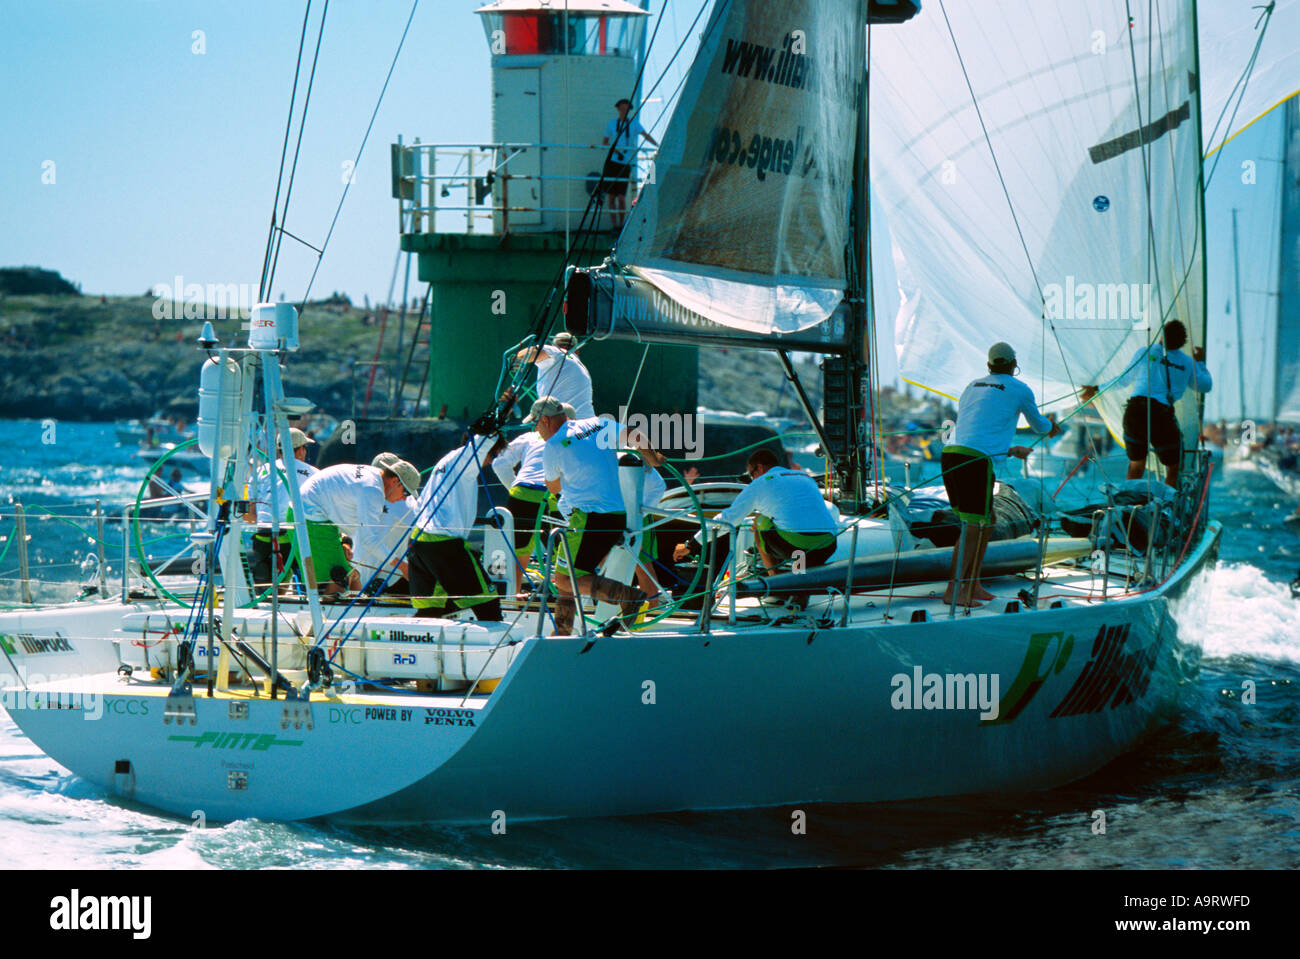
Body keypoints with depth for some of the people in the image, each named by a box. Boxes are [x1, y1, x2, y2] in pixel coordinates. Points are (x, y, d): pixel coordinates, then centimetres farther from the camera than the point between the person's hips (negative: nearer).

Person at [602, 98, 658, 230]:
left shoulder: (634, 123, 6)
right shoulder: (611, 124, 10)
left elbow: (645, 135, -5)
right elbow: (604, 142, 13)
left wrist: (658, 146, -19)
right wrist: (612, 148, -8)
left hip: (625, 164, -1)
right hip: (611, 161, 1)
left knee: (621, 197, -8)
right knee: (612, 196, 1)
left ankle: (622, 223, 8)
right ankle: (615, 224, 10)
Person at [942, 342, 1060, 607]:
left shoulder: (972, 386, 26)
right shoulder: (1020, 390, 9)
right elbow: (1038, 424, 27)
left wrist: (1009, 451, 48)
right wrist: (1051, 428, 52)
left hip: (950, 455, 7)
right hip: (976, 462, -7)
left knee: (987, 522, 19)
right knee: (973, 528, -8)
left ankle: (972, 585, 19)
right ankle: (953, 591, -19)